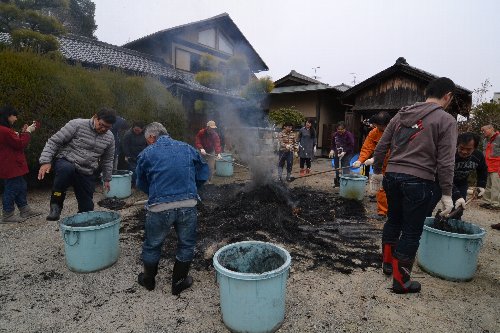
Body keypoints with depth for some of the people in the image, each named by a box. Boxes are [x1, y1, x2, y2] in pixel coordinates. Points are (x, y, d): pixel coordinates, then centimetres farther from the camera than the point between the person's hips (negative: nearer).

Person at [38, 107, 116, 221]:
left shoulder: (110, 137, 3)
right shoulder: (77, 124, -11)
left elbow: (107, 160, 15)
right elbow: (54, 141, -10)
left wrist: (107, 178, 16)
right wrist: (46, 161, -20)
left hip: (87, 174, 4)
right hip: (65, 162, -4)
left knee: (87, 207, -1)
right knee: (66, 169, -40)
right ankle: (56, 205, -20)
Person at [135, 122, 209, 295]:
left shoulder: (146, 154, 4)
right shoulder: (187, 148, 9)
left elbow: (141, 183, 13)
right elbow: (203, 174, 13)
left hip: (159, 207, -1)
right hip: (188, 205, 1)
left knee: (152, 245, 22)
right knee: (186, 244, 19)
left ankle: (148, 280, 42)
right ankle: (179, 282, 33)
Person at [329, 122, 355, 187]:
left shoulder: (349, 135, -12)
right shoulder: (335, 135, 5)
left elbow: (351, 146, -14)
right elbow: (333, 144, 14)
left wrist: (344, 152, -24)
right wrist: (332, 150, -4)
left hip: (347, 155, -6)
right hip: (337, 154, 6)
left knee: (345, 169, -13)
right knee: (337, 168, 13)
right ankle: (337, 182, 27)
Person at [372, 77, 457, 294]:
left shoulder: (401, 115, 9)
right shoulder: (446, 120, -5)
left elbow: (381, 147, 9)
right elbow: (445, 161, -10)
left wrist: (377, 170, 21)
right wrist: (446, 194, -4)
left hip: (392, 177, 5)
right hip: (418, 181, -5)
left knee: (393, 220, 21)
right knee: (411, 231, 5)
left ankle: (387, 263, 36)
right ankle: (400, 281, 14)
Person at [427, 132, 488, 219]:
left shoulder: (479, 156, -15)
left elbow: (482, 171, 9)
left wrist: (481, 185, -4)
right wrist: (457, 196, -49)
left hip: (461, 183, 4)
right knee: (428, 206, -11)